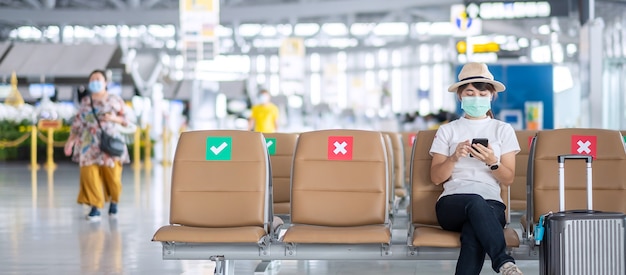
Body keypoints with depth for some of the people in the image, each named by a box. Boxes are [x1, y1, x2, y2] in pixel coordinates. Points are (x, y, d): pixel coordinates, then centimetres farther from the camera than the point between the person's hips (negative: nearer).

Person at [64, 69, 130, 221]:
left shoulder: (115, 100, 4)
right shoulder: (85, 101, 10)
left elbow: (126, 120, 5)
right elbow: (78, 122, 11)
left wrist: (114, 119, -14)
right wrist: (70, 140, 5)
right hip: (89, 145, 1)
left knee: (112, 175, -1)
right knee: (89, 174, -10)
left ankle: (114, 200, 27)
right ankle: (95, 208, -5)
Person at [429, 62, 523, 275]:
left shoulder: (503, 130, 18)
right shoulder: (447, 131, 18)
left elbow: (508, 179, 11)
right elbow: (436, 177, 9)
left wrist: (492, 162, -10)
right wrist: (455, 157, -10)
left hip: (491, 204, 1)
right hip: (452, 203, -1)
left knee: (472, 233, -39)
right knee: (476, 202, -41)